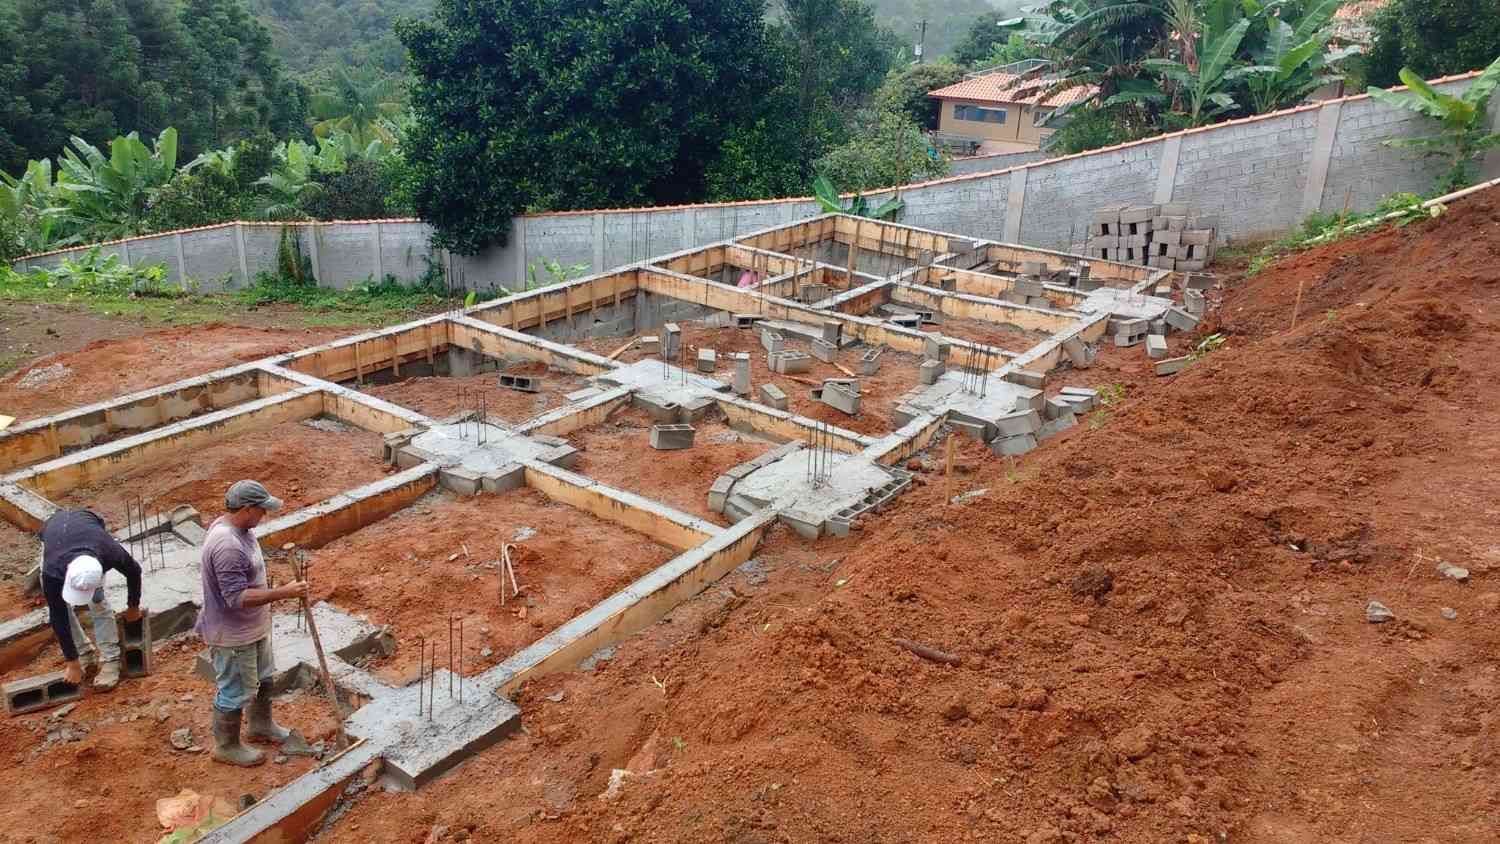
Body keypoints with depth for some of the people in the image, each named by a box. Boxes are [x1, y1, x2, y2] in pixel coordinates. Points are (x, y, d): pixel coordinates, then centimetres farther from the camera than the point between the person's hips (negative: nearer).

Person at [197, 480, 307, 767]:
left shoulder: (239, 528, -1)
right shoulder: (227, 545, -33)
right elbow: (237, 597, -33)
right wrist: (284, 592, -33)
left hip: (254, 626, 10)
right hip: (233, 635, -10)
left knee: (262, 678, 26)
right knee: (235, 692, 9)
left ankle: (261, 726, 46)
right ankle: (227, 746, 28)